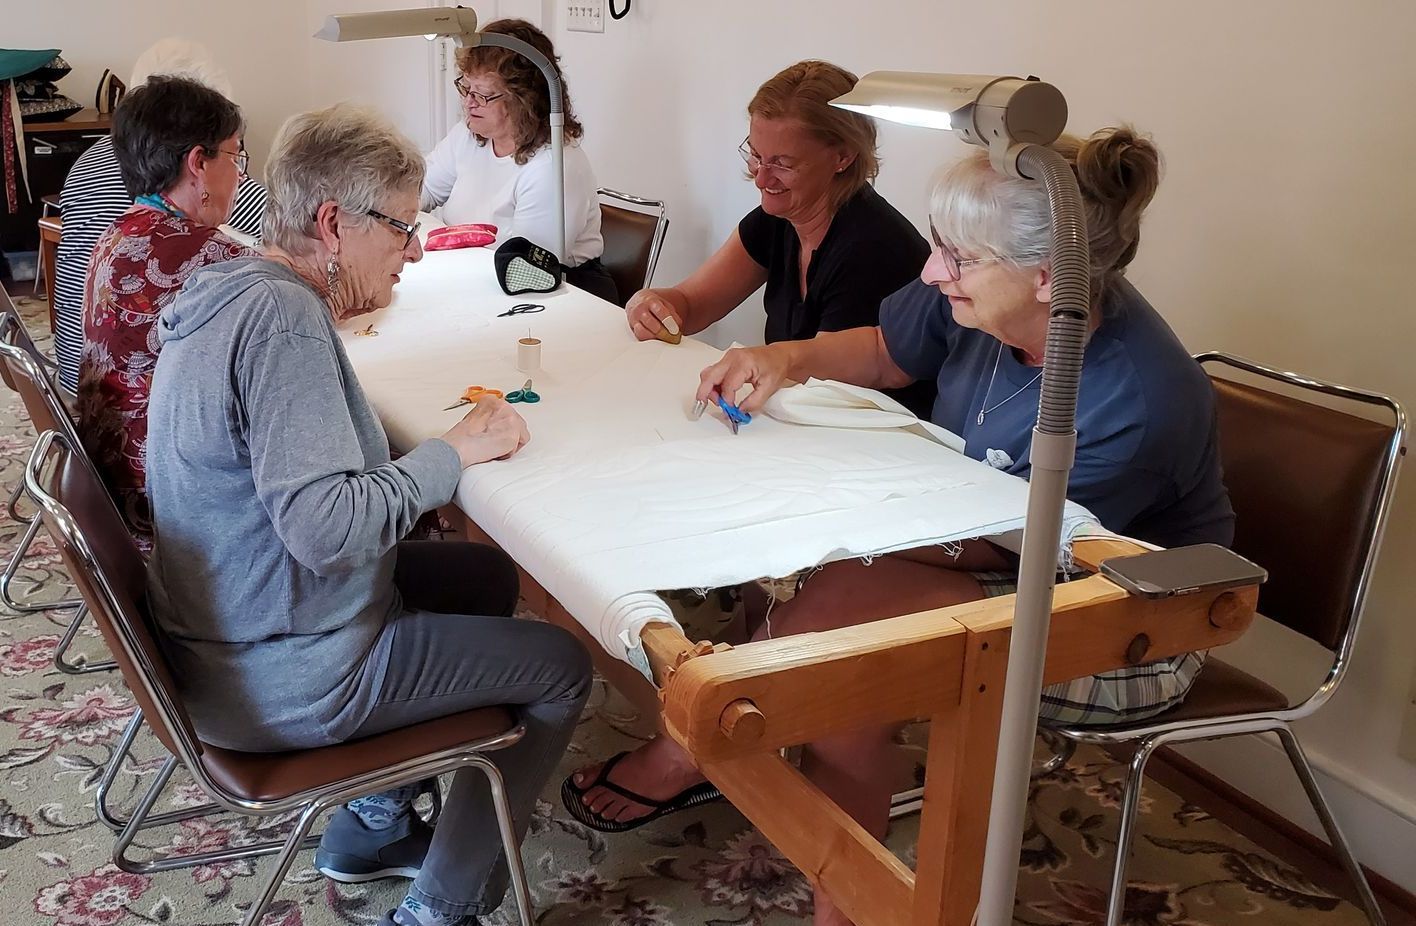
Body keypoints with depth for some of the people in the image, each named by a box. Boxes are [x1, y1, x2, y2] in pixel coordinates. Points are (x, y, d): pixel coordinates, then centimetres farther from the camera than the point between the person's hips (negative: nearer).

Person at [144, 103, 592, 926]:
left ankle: (372, 828, 32)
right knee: (562, 667, 1)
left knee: (488, 577, 24)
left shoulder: (234, 288, 4)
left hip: (230, 625, 10)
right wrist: (456, 452, -21)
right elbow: (326, 526, -33)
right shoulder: (283, 318, -26)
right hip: (283, 678, -10)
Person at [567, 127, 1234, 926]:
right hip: (993, 545, 7)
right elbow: (886, 352, 9)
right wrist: (792, 358, -10)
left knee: (833, 613, -24)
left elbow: (996, 546, -22)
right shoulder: (972, 296, -13)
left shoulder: (1133, 406, -32)